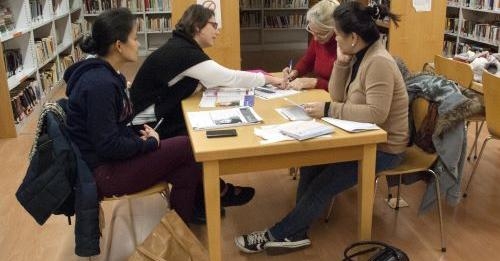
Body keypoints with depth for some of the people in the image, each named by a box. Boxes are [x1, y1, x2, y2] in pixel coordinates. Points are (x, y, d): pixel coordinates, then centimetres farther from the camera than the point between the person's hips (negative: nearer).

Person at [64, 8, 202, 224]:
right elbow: (108, 146, -25)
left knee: (186, 161, 0)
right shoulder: (100, 84, -25)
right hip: (104, 170, -9)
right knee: (188, 149, -8)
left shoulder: (105, 74, 6)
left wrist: (140, 137, 0)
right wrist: (149, 143, -12)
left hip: (107, 157, 9)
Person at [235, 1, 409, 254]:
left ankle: (277, 235, 2)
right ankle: (294, 233, 1)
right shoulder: (359, 56, 5)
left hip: (383, 147, -9)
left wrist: (328, 110, -30)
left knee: (323, 184, -12)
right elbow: (339, 97, 4)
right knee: (311, 160, -2)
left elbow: (376, 113, -33)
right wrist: (341, 62, -9)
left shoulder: (378, 63, -24)